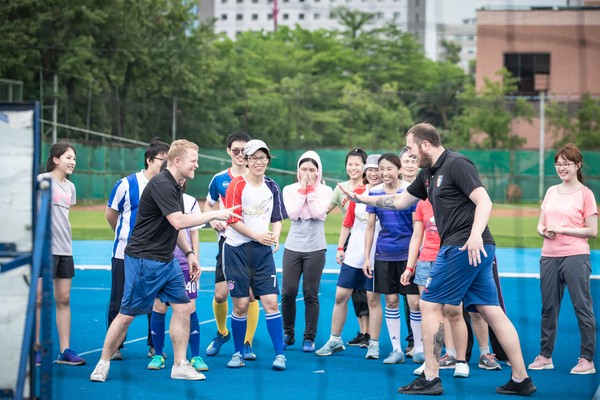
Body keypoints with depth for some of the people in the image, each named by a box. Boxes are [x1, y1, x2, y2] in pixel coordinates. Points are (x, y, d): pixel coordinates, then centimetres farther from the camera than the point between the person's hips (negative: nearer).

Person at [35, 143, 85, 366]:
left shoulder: (70, 187, 14)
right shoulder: (43, 180, -7)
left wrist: (65, 241, 16)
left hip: (65, 249, 7)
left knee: (64, 299, 7)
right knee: (40, 299, -3)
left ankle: (65, 351, 10)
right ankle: (35, 349, 5)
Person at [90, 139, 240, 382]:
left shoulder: (174, 186, 13)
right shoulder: (161, 184, -19)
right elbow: (178, 221, -27)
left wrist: (189, 253, 18)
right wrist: (214, 215, -21)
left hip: (166, 261, 9)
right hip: (143, 260, -9)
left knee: (183, 307, 3)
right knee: (127, 314, -1)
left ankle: (180, 365, 10)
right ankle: (103, 363, 12)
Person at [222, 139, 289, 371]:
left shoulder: (272, 187, 8)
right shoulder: (237, 185, -6)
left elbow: (277, 219, 14)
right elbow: (233, 220, -11)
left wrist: (275, 237, -5)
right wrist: (257, 236, -18)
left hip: (263, 251, 3)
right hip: (236, 249, -3)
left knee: (271, 301, -5)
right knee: (240, 305, 0)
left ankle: (279, 354, -1)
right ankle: (238, 353, 16)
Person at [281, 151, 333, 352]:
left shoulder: (325, 191, 2)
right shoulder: (290, 189, 5)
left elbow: (318, 213, -14)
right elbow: (293, 213, -10)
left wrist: (310, 190, -11)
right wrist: (302, 190, -9)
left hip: (315, 248, -1)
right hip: (293, 246, 1)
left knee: (311, 294, 0)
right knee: (288, 292, -2)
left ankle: (309, 338, 11)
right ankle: (288, 334, 16)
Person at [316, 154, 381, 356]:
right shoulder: (358, 192, 6)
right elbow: (348, 222, 12)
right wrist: (340, 247, 8)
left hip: (375, 256, -4)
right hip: (353, 254, 4)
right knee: (340, 296, 4)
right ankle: (335, 340, 15)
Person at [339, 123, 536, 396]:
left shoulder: (456, 164, -9)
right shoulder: (429, 174, 20)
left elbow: (484, 201, -17)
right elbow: (400, 201, 32)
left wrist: (475, 235, -31)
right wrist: (362, 199, 33)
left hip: (465, 247, -9)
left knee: (430, 304, -3)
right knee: (491, 311, 6)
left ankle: (430, 379, 1)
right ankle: (521, 379, 6)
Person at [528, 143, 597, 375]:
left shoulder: (585, 194, -2)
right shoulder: (551, 192, 14)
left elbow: (592, 231, -6)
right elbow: (540, 225, 16)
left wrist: (562, 229, -13)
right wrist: (544, 231, -7)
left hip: (575, 257, -6)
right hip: (549, 257, 6)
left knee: (582, 307, -4)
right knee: (548, 308, 10)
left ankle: (587, 359, -1)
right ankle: (545, 356, 18)